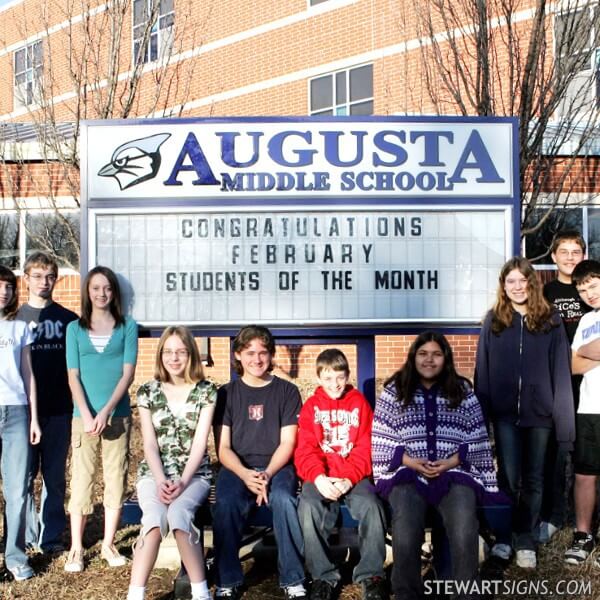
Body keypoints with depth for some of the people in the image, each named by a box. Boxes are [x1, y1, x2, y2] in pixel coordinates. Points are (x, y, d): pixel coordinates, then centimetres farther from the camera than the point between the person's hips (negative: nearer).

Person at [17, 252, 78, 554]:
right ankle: (25, 535, 19)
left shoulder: (68, 319, 6)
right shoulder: (16, 318, 5)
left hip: (58, 409, 1)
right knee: (24, 474, 4)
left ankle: (51, 537, 19)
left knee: (55, 475, 7)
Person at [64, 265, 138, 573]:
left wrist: (106, 411, -12)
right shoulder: (75, 328, 7)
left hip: (117, 414, 0)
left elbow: (128, 373, -3)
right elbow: (73, 376, 1)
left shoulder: (127, 326, 3)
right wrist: (86, 414, -12)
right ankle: (76, 548, 14)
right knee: (81, 479, 3)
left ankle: (108, 544, 18)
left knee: (116, 478, 5)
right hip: (83, 415, 0)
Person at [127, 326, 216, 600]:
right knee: (154, 517, -31)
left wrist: (183, 482, -18)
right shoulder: (147, 391, 4)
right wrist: (161, 481, -16)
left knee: (178, 513, -32)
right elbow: (150, 444, -1)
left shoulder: (206, 391, 0)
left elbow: (199, 443, -6)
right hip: (154, 473, 1)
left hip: (194, 474, -1)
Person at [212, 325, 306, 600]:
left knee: (283, 500, -33)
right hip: (237, 468, 1)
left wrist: (267, 474, -18)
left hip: (277, 466, -1)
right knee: (226, 503, -30)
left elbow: (287, 443, 0)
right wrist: (245, 475, -18)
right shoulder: (227, 393, 7)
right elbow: (223, 448, 2)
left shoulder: (287, 391, 5)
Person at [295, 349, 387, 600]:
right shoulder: (311, 406, 10)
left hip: (353, 475, 0)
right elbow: (305, 449, 0)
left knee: (371, 506, -28)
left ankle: (371, 575, -9)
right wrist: (318, 478, -21)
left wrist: (350, 478, -16)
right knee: (308, 507, -30)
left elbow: (365, 447, 1)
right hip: (321, 476, 0)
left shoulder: (359, 403, 9)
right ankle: (323, 576, -13)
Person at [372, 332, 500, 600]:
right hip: (407, 473, 0)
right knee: (405, 539, -27)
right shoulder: (394, 391, 8)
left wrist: (453, 461, -8)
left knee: (465, 536, -28)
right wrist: (410, 461, -10)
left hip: (454, 473, 1)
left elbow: (477, 441, 9)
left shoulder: (463, 392, 11)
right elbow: (380, 441, 4)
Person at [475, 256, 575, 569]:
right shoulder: (493, 320, 4)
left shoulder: (550, 320, 1)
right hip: (505, 413, 0)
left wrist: (564, 418, -5)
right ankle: (504, 536, 23)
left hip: (539, 413, 0)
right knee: (508, 478, 7)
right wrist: (482, 413, -3)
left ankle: (525, 541, 23)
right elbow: (482, 370, 3)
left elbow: (561, 371, -1)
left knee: (533, 479, 10)